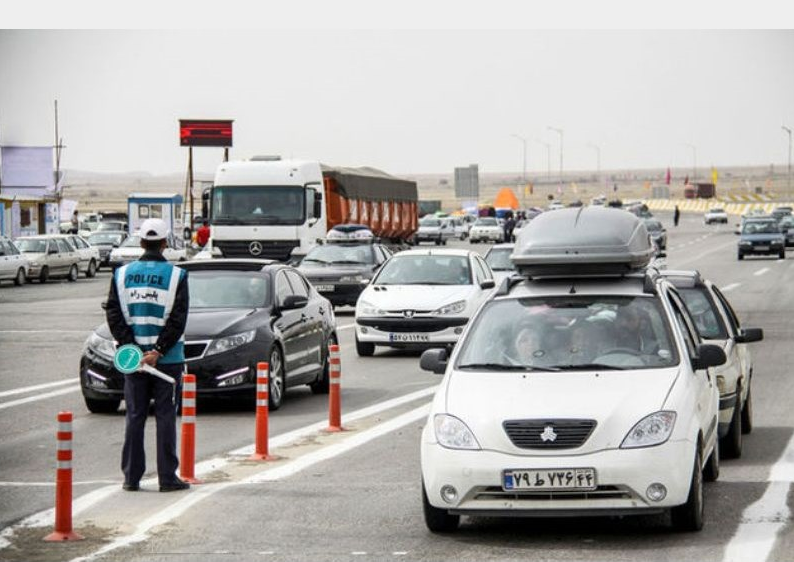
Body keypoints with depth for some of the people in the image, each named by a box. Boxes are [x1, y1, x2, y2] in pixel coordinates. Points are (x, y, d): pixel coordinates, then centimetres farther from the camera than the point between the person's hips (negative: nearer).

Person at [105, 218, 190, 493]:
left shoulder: (122, 274, 3)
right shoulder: (176, 275, -5)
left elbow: (114, 314, -2)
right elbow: (178, 319, -12)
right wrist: (158, 351, -12)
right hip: (167, 359, -2)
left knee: (135, 417, 8)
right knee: (165, 416, 2)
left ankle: (131, 477, 8)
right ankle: (167, 477, 2)